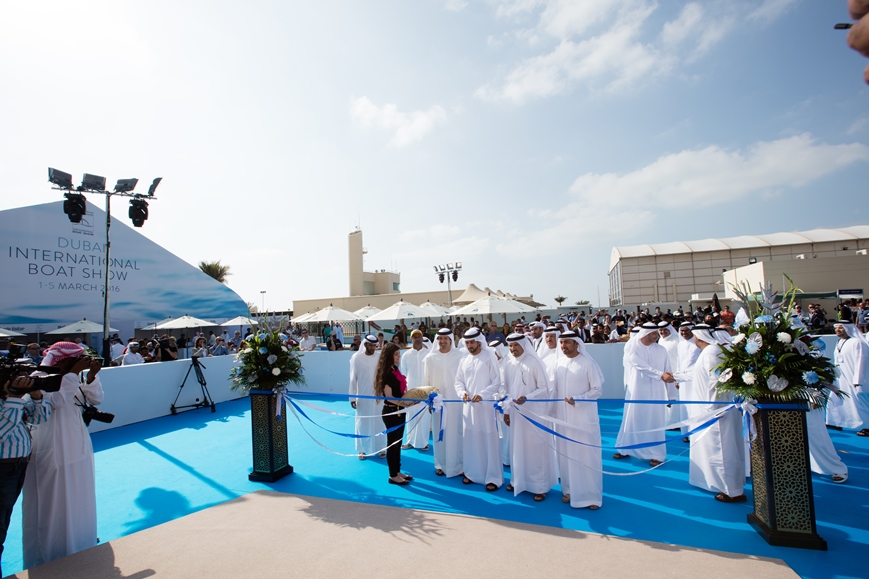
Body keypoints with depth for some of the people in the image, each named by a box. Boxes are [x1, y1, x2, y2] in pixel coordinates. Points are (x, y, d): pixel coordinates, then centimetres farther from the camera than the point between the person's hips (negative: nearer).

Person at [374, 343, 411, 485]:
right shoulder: (386, 373, -17)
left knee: (398, 442, 16)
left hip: (399, 411, 8)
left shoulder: (396, 370, 8)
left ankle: (397, 471, 28)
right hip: (391, 412, -8)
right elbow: (389, 397, -21)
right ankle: (393, 476, 16)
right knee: (392, 443, 4)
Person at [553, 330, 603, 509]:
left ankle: (591, 495, 19)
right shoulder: (559, 362, 2)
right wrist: (553, 409, 8)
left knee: (587, 455, 4)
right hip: (563, 415, 5)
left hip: (584, 416, -5)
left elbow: (598, 389, -10)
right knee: (566, 454, 12)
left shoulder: (588, 363, -12)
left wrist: (578, 399, -22)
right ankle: (569, 489, 28)